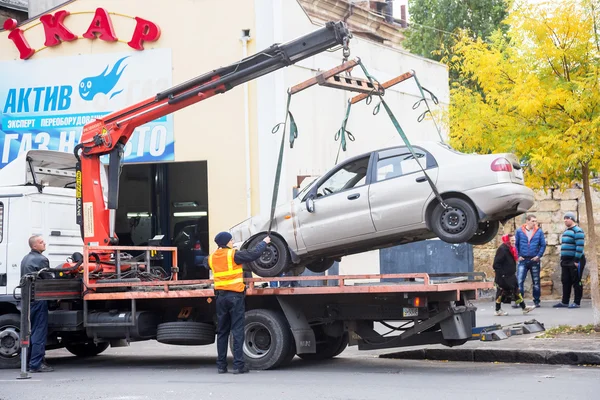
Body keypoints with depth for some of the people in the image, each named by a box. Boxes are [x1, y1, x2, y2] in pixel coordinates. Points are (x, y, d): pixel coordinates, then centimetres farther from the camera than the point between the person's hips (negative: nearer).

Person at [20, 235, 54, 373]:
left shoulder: (25, 259, 15)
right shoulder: (41, 260, -12)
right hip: (38, 299, -9)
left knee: (29, 332, 15)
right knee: (39, 332, -6)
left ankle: (26, 360, 19)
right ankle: (36, 364, -7)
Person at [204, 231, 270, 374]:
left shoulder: (212, 257, 7)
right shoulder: (233, 255, -10)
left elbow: (206, 263, 31)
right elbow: (254, 254, -9)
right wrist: (264, 242, 8)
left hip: (220, 296, 5)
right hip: (235, 296, -5)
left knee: (222, 332, 11)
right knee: (237, 331, -3)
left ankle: (221, 365, 12)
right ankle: (238, 365, -5)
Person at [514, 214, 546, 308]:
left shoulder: (539, 232, 2)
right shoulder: (519, 231, 1)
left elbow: (543, 245, 3)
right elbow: (515, 245, 6)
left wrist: (539, 256, -7)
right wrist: (518, 256, -3)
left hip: (534, 260, 1)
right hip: (523, 260, -1)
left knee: (536, 282, 8)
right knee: (519, 281, -7)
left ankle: (536, 301, 16)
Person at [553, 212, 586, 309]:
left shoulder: (577, 231, -11)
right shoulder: (566, 231, 18)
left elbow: (580, 247, -18)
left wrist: (576, 260, -22)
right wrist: (562, 259, 18)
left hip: (575, 261, -9)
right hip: (566, 261, 9)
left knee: (576, 282, -3)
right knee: (565, 282, 9)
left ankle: (577, 303, 1)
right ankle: (565, 302, 14)